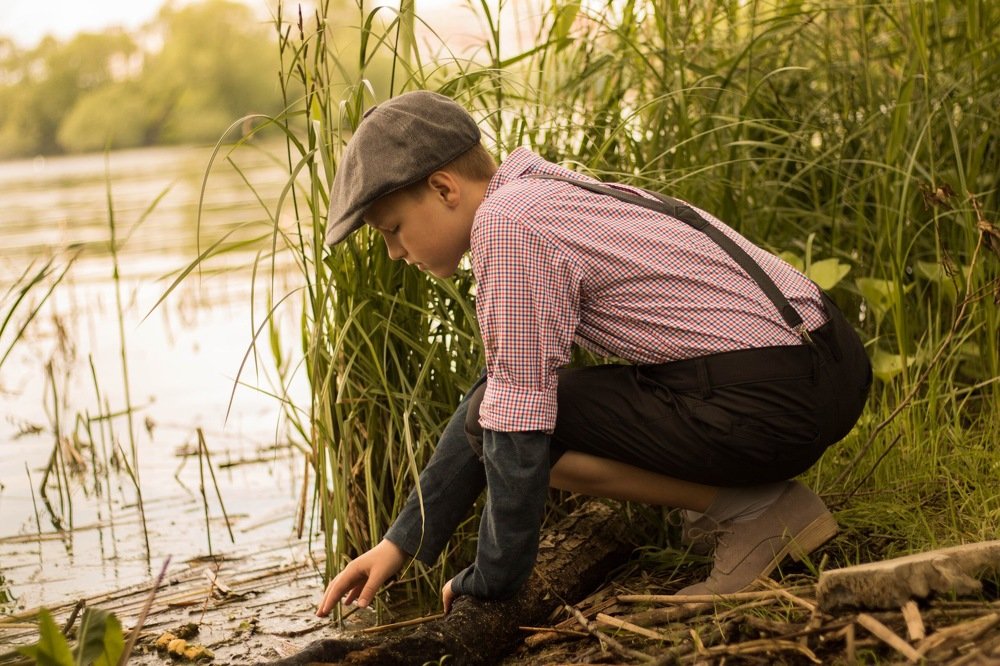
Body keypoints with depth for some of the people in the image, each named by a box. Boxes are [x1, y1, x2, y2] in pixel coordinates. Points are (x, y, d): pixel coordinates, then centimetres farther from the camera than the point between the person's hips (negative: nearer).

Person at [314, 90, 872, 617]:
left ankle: (750, 512, -3)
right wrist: (402, 543, 19)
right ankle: (763, 491, 11)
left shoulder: (505, 224, -14)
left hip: (772, 403, -10)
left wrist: (489, 585, -2)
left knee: (518, 416, -6)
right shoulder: (542, 197, 17)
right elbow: (496, 392, 21)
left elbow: (516, 417, -14)